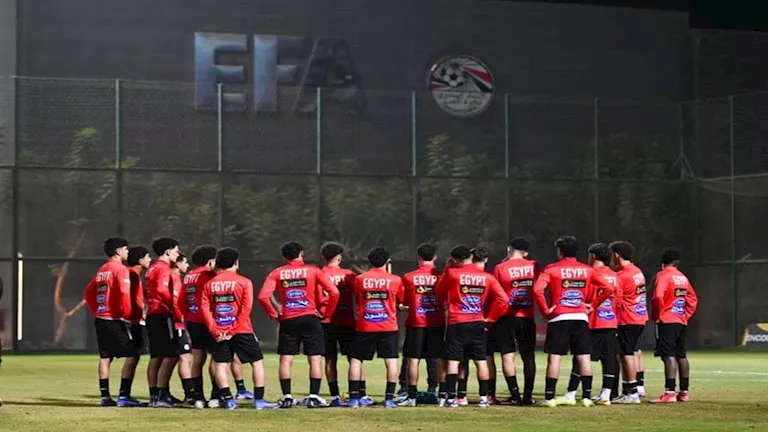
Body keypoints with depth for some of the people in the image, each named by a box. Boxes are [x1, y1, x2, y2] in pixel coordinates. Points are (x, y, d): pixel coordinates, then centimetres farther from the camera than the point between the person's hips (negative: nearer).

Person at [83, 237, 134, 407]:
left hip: (101, 319, 9)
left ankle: (105, 396, 9)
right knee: (132, 355, -5)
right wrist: (127, 315, -11)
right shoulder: (120, 269, -10)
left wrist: (97, 312, 19)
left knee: (105, 357, 9)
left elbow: (89, 293, 17)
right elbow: (124, 294, -19)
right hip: (116, 320, -9)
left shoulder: (102, 270, 15)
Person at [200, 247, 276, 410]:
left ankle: (227, 399, -4)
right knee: (257, 361, 6)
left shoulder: (209, 284, 7)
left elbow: (204, 308, -1)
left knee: (221, 364, 7)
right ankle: (259, 400, -1)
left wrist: (215, 331, -2)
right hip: (242, 330, -2)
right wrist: (234, 329, -9)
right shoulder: (244, 282, -1)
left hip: (220, 333, 3)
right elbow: (246, 308, -10)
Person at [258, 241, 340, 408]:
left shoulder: (277, 273, 5)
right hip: (310, 319, -1)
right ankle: (314, 396, -2)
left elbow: (263, 296, -6)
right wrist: (327, 312, 5)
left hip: (287, 321, 1)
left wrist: (274, 314, 6)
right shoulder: (312, 271, 2)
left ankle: (287, 397, 4)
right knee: (315, 358, 3)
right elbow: (334, 292, -7)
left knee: (285, 360, 8)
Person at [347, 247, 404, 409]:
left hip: (364, 327, 1)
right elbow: (400, 300, 14)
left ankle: (354, 398, 1)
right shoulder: (395, 280, -2)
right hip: (388, 327, -1)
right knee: (391, 361, 2)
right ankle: (389, 399, -4)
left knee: (355, 360, 8)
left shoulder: (360, 279, 0)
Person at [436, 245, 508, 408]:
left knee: (453, 361, 1)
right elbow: (502, 299, -2)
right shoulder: (487, 277, 3)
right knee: (481, 361, 8)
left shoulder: (451, 274, -6)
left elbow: (439, 291, 10)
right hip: (478, 323, 3)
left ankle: (451, 398, -4)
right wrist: (489, 317, 5)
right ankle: (484, 398, 7)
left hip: (456, 323, -3)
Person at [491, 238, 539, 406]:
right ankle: (528, 396, 12)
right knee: (528, 357, 11)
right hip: (527, 317, 3)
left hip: (506, 316, -3)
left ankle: (515, 395, -8)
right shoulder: (533, 266, 2)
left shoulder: (500, 268, -7)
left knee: (508, 356, -1)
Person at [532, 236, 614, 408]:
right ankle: (587, 397, 3)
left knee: (554, 358, -1)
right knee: (584, 358, 4)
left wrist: (545, 310, -6)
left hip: (559, 318, -3)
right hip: (581, 318, 3)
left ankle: (549, 397, -2)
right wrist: (593, 304, 10)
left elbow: (537, 290, -15)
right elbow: (608, 288, 4)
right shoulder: (587, 270, 9)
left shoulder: (551, 269, -1)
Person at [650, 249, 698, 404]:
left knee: (669, 356, -12)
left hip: (666, 321, -7)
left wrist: (656, 315, -6)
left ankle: (669, 393, -19)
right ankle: (684, 392, 18)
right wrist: (686, 315, 16)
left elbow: (658, 297, -19)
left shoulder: (662, 276, -8)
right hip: (682, 322, 7)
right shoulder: (683, 277, 13)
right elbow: (693, 299, 15)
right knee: (681, 356, 13)